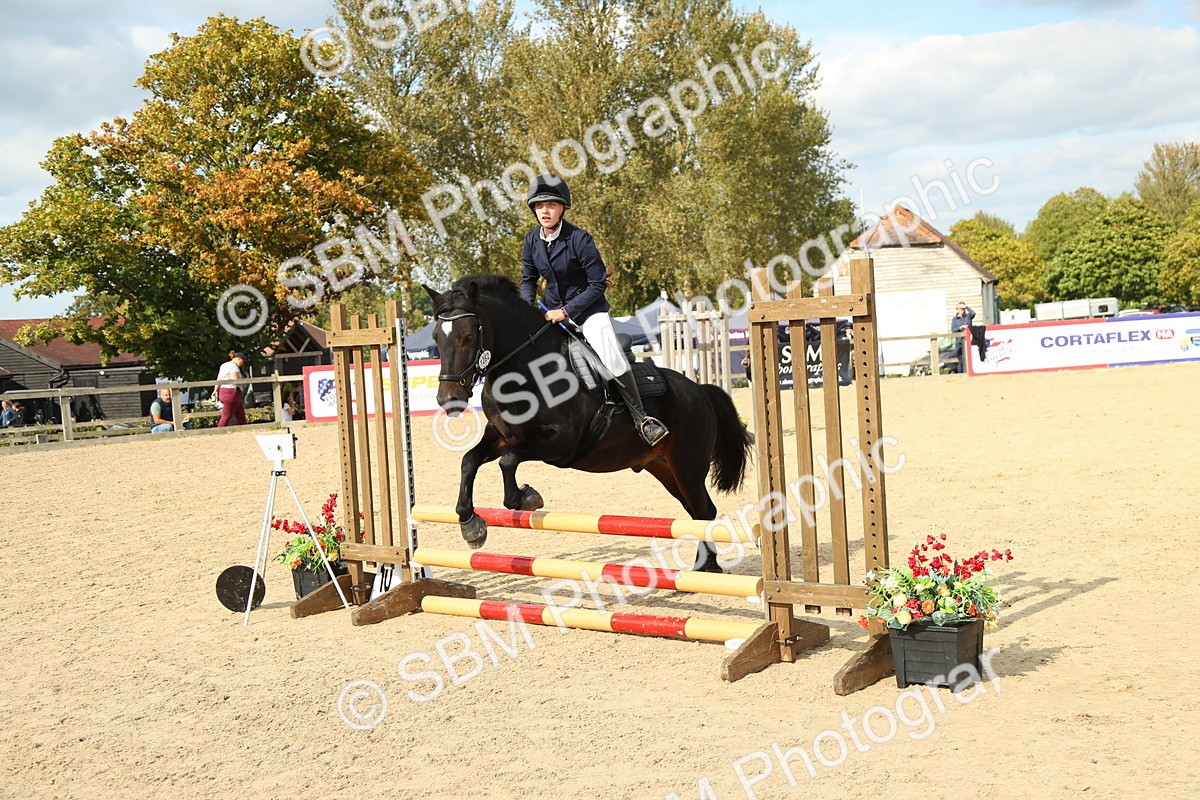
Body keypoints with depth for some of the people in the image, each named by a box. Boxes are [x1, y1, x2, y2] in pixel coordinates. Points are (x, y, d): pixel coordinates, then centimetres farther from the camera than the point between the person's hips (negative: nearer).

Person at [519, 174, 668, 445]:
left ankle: (641, 418, -13)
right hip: (552, 310, 6)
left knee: (612, 359, -24)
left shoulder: (579, 239, -20)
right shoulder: (531, 240, -4)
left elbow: (598, 284, -17)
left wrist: (566, 311, -22)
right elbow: (528, 279, 9)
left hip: (588, 308, -6)